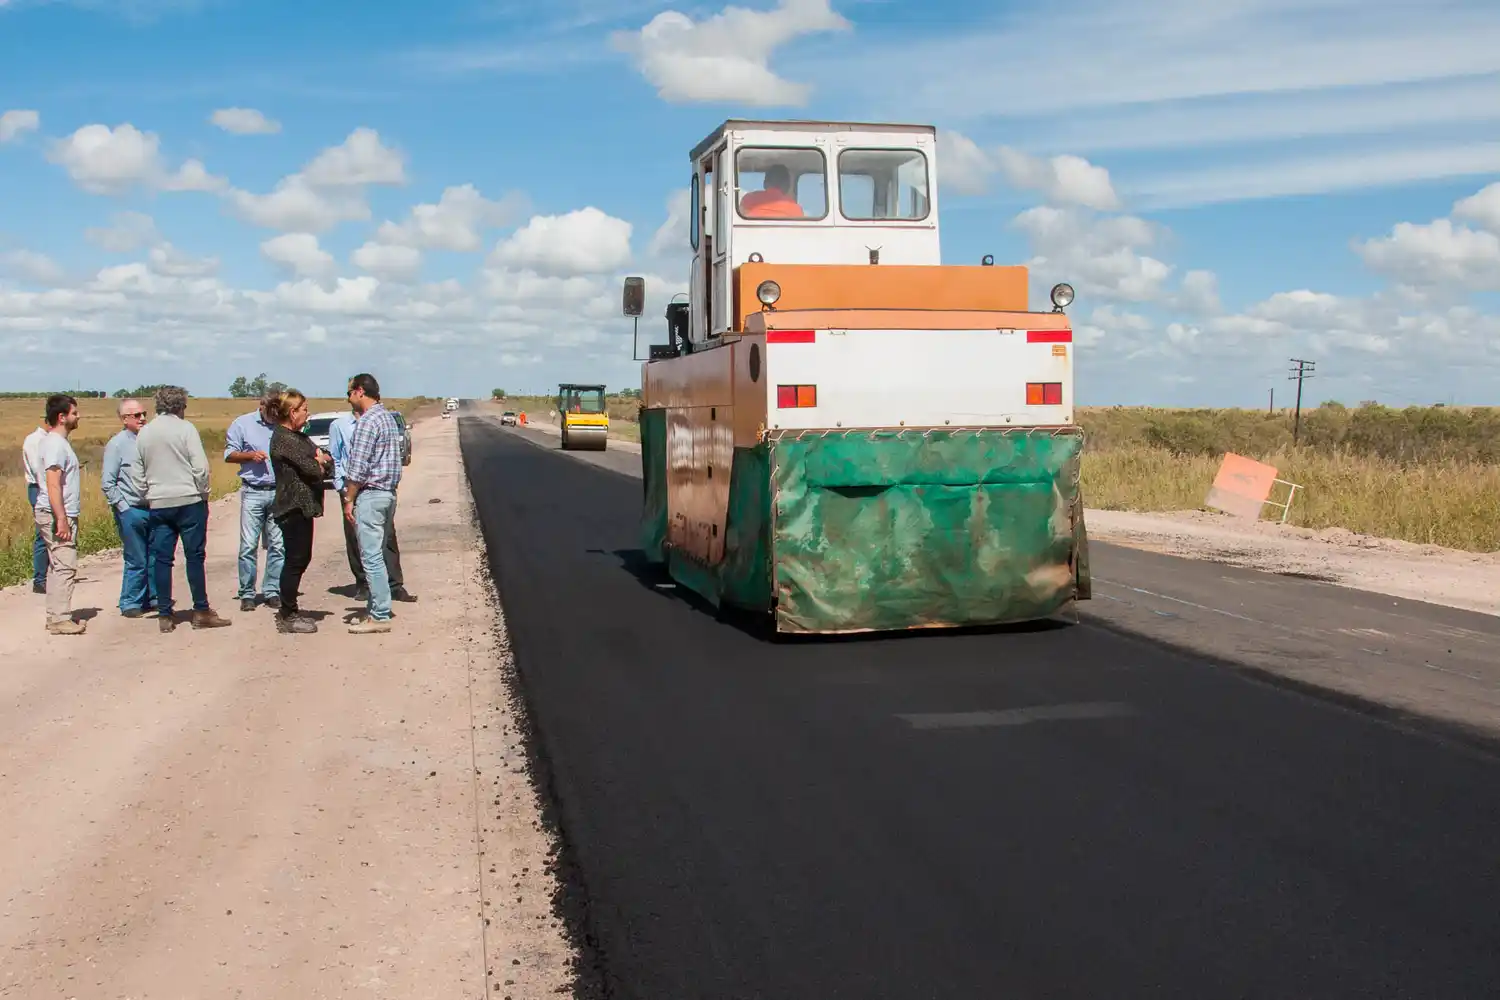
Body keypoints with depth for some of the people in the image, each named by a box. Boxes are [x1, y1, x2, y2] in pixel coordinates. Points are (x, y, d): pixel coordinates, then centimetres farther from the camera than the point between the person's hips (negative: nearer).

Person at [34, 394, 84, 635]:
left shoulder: (59, 441, 16)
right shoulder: (55, 444, -15)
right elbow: (53, 485, -22)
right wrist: (62, 520, -24)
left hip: (61, 514, 11)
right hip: (56, 515, -11)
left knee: (57, 567, 13)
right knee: (65, 567, -10)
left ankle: (56, 615, 19)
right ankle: (60, 619, -8)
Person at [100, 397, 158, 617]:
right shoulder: (117, 444, -5)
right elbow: (107, 483, -6)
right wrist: (123, 508, -10)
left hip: (153, 508, 5)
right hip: (131, 511, -5)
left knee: (155, 559, 9)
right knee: (136, 562, -1)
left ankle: (153, 599, 20)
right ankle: (131, 604, 9)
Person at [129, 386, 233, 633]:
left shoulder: (144, 433, 9)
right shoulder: (185, 429, -6)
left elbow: (136, 474, 12)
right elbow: (200, 467, -11)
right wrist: (203, 493, 1)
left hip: (158, 504, 5)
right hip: (188, 501, -4)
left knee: (162, 559, 6)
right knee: (194, 556, 1)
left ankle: (164, 615, 7)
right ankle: (201, 612, 4)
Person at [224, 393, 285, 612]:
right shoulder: (242, 424, 4)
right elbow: (229, 455, 5)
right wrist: (250, 455, -11)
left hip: (279, 492, 2)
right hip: (253, 492, -2)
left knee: (278, 545, 3)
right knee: (248, 545, -3)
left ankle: (272, 592, 11)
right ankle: (247, 594, 4)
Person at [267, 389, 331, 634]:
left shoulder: (298, 436, 16)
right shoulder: (283, 439, -15)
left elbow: (326, 458, 12)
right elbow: (311, 469, -21)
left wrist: (321, 458, -10)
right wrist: (318, 463, 1)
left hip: (303, 506, 10)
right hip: (293, 507, -10)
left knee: (300, 559, 15)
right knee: (295, 561, -5)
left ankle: (289, 610, 24)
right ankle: (288, 617, 2)